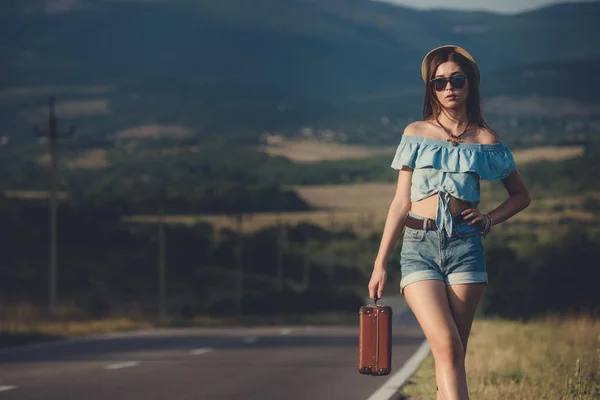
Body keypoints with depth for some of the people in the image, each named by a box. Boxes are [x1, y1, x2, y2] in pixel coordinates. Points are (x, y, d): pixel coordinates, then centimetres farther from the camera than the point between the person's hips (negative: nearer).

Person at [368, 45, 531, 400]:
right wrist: (380, 263, 2)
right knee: (446, 346, -18)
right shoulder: (416, 134, 8)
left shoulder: (485, 139, 8)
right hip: (419, 247, -1)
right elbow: (401, 203, 7)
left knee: (454, 353, -2)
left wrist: (489, 220, 1)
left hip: (465, 247, 1)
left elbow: (521, 194, 19)